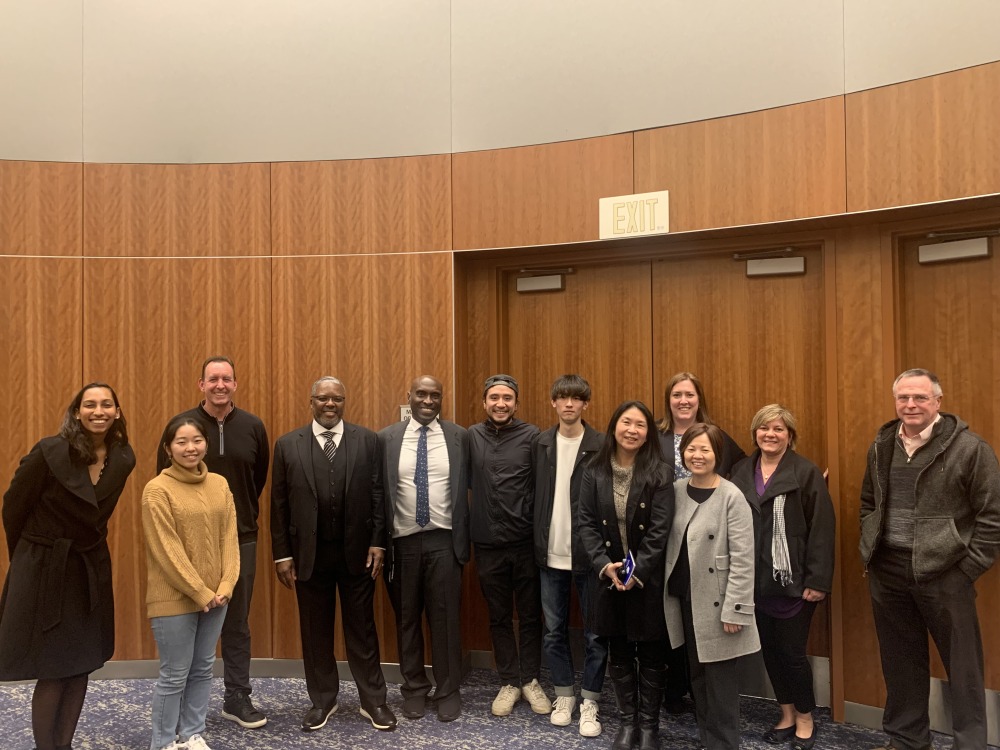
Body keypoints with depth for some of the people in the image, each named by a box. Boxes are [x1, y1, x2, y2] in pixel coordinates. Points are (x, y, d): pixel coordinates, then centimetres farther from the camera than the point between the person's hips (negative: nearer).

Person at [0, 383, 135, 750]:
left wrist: (86, 547, 14)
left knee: (81, 667, 10)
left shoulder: (123, 459, -3)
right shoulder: (49, 452, -18)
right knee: (52, 671, 1)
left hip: (92, 569, 5)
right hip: (45, 569, -4)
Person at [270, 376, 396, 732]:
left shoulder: (366, 440, 1)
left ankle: (373, 700, 21)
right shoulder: (288, 445, 2)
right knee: (315, 631, 11)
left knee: (362, 628, 9)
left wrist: (377, 542, -5)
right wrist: (282, 554, -2)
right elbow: (279, 504, 1)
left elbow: (377, 494, 0)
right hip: (309, 553, 1)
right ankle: (322, 700, 27)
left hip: (357, 551, 0)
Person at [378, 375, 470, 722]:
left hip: (444, 540, -1)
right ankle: (414, 688, 28)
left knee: (445, 618, 6)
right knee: (407, 618, 12)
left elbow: (468, 486, 5)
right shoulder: (386, 438, 0)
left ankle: (449, 690, 21)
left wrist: (463, 537, 2)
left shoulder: (459, 436, 0)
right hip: (403, 540, 1)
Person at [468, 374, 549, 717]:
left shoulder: (532, 436, -7)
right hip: (488, 543, 2)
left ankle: (530, 679, 29)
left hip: (526, 542, -1)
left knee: (530, 615, 12)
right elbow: (467, 480, 5)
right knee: (499, 617, 14)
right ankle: (509, 682, 29)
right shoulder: (471, 437, -1)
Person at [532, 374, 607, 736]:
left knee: (595, 633, 6)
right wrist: (538, 541, 2)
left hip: (588, 553, -3)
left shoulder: (601, 446, -8)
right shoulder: (540, 444, 5)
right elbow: (535, 495, 7)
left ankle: (589, 702, 20)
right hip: (550, 553, 4)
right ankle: (564, 695, 28)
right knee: (554, 631, 13)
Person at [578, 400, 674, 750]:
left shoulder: (660, 473, -9)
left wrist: (637, 572, -18)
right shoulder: (594, 471, -1)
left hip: (649, 578, -2)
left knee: (651, 655, 9)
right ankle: (627, 721, 29)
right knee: (619, 654, 13)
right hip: (609, 576, 2)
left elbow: (659, 529, -12)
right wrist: (604, 565, -14)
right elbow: (587, 524, -2)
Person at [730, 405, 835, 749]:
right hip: (754, 579, 5)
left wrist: (818, 580, -14)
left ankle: (805, 719, 25)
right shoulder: (741, 471, 6)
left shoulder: (807, 472, -8)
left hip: (793, 580, -5)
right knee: (769, 648, 14)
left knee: (792, 650, 3)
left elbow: (822, 529, -11)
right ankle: (787, 715, 32)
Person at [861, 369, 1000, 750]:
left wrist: (969, 568, -11)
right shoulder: (881, 447, 7)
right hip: (887, 570, 5)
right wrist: (869, 551, 10)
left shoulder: (969, 447, -11)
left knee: (962, 664, 6)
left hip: (944, 573, -5)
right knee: (900, 660, 16)